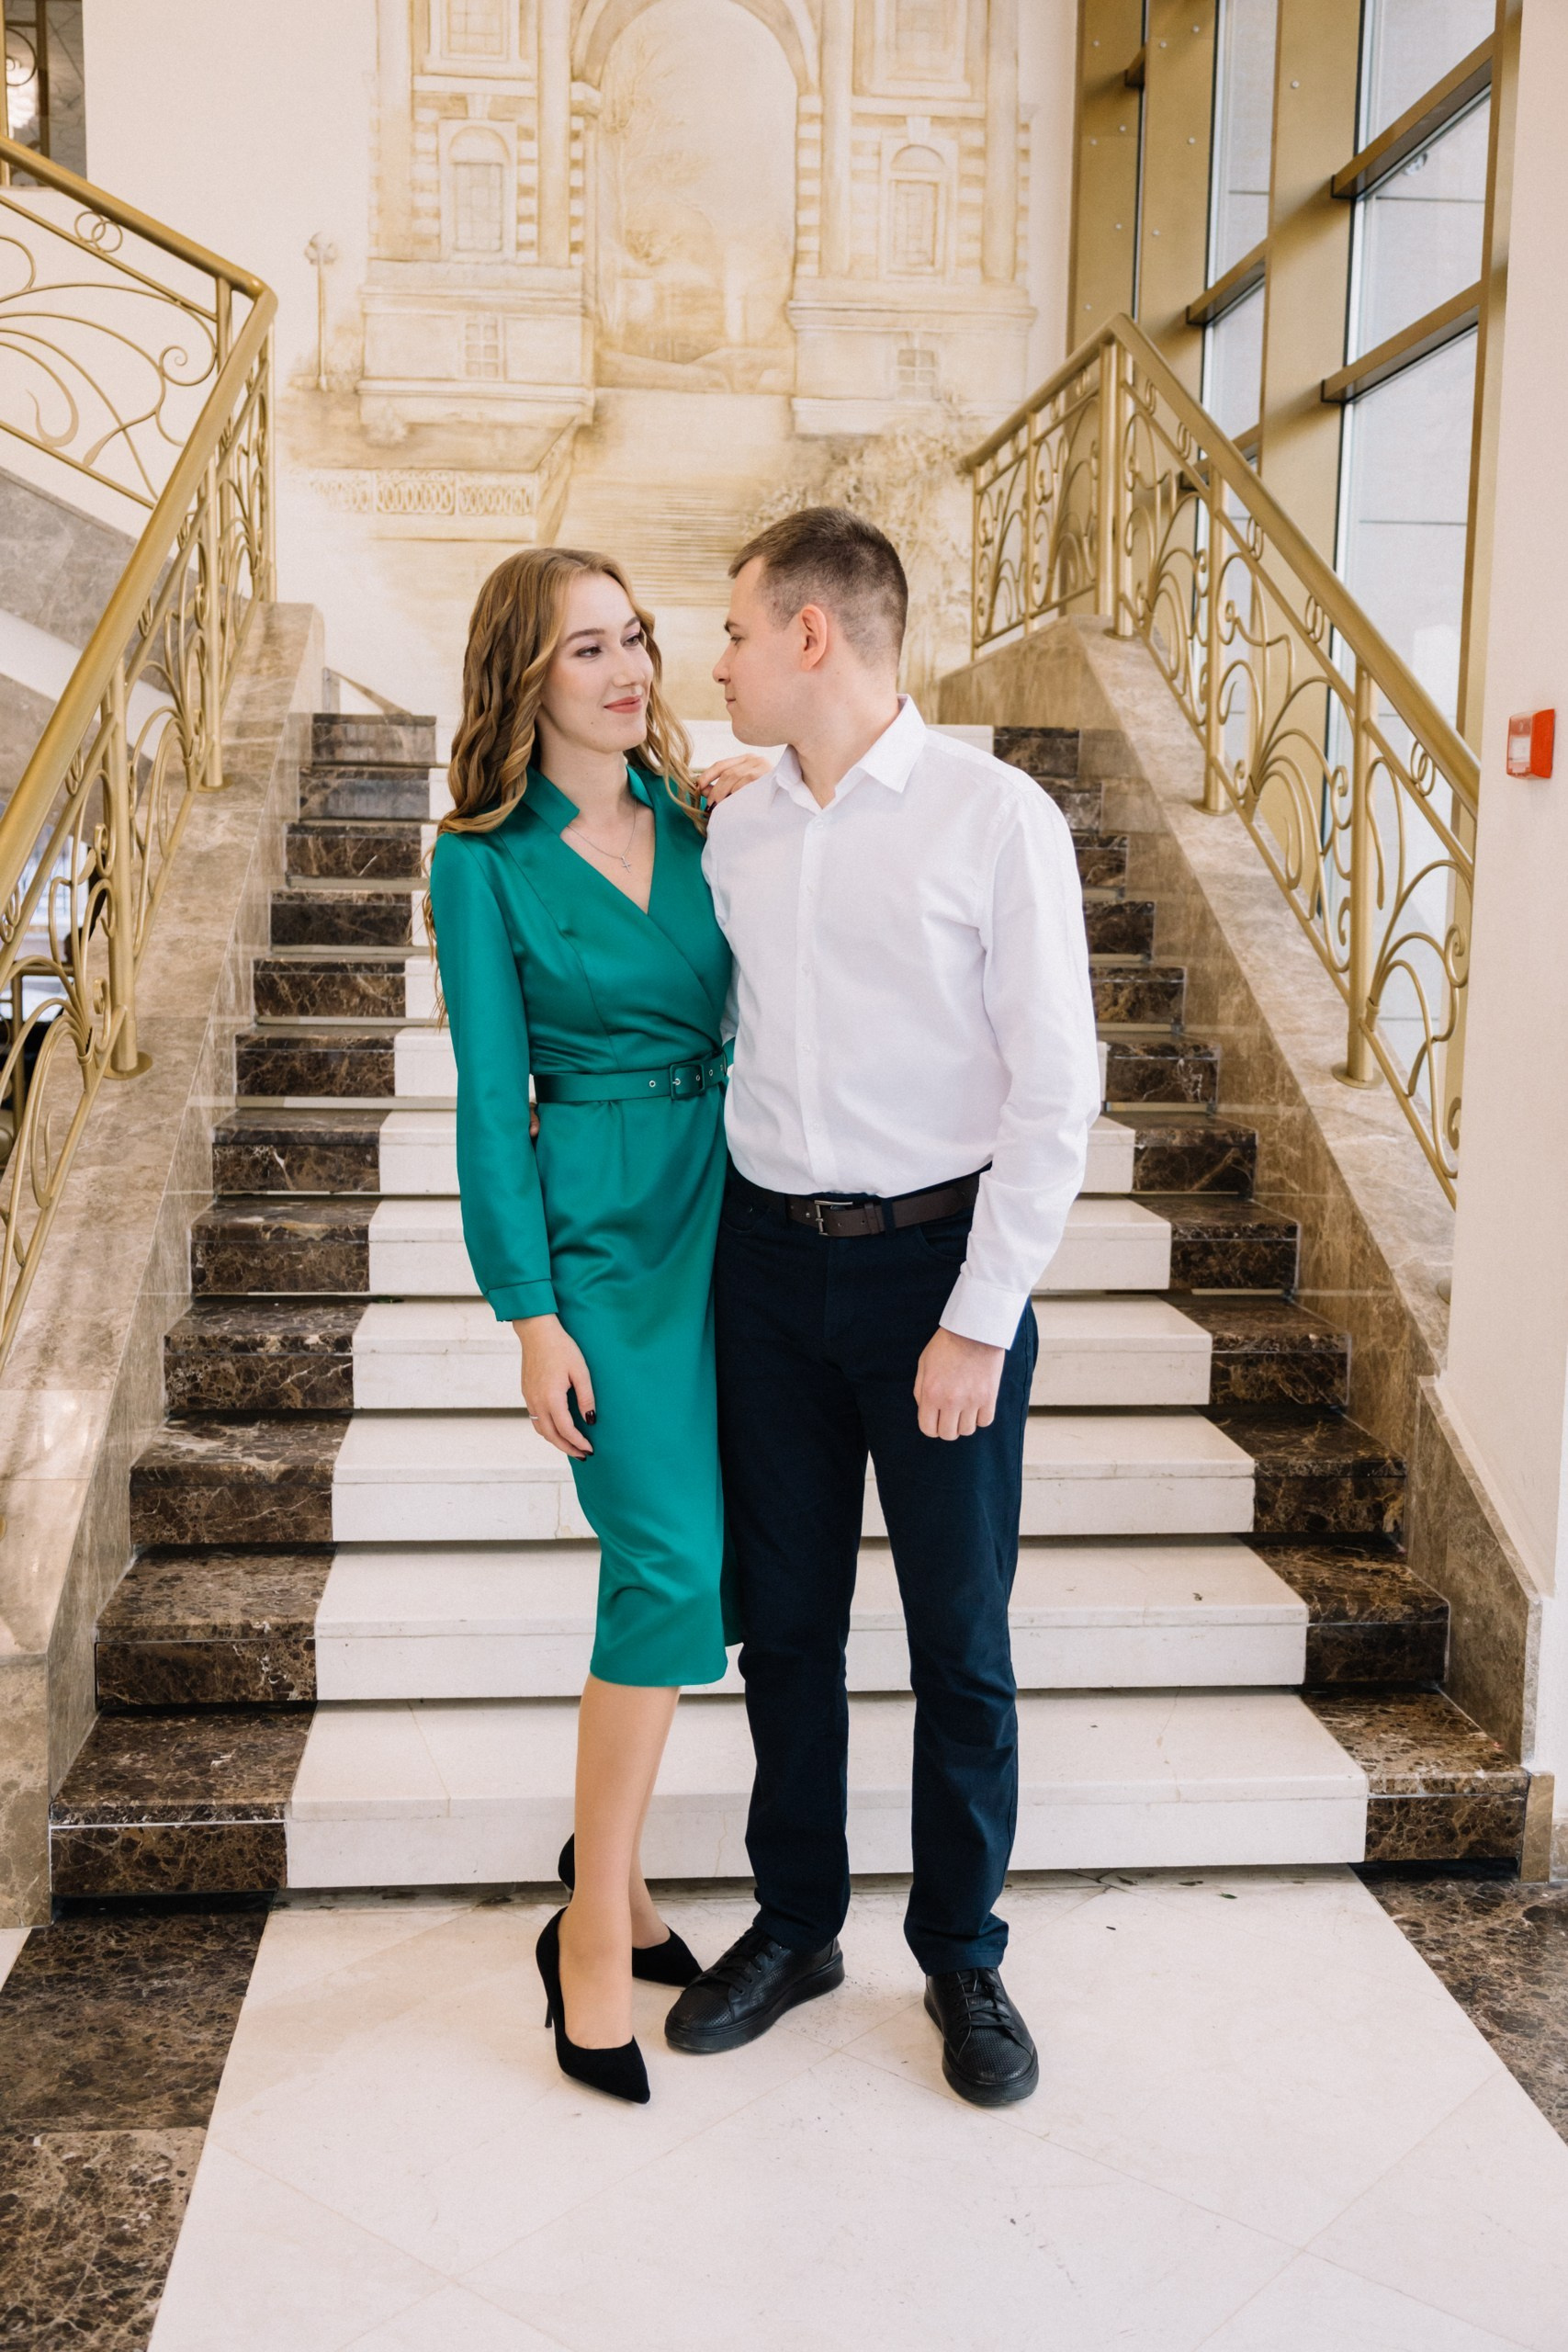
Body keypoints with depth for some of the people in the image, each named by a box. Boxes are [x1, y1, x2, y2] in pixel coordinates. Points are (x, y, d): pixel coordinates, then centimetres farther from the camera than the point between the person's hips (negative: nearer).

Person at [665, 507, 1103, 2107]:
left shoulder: (994, 816, -9)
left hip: (937, 1262, -4)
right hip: (768, 1258, 4)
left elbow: (1055, 1087, -11)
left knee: (960, 1639, 8)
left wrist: (979, 1320, -13)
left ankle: (962, 1958, 29)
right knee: (783, 1618, 13)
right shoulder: (732, 833, 6)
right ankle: (794, 1927, 33)